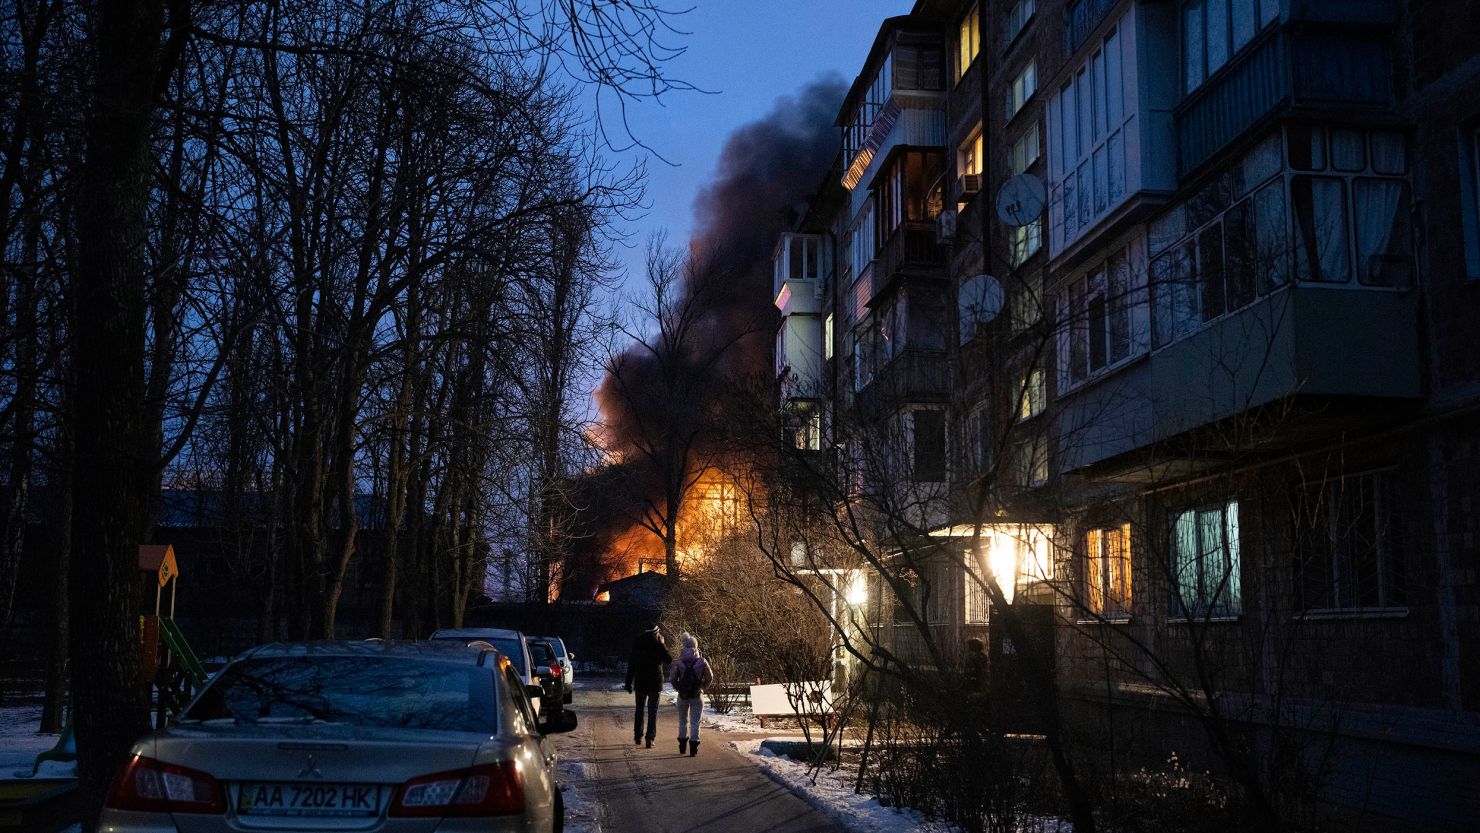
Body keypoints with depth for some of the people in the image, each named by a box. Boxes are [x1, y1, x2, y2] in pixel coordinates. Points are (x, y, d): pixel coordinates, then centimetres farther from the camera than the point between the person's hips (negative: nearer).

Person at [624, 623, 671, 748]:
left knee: (639, 710, 17)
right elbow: (669, 659, -9)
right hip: (655, 683, -3)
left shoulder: (637, 642, 1)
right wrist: (662, 644, -1)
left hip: (640, 683, 3)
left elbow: (631, 665, 4)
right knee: (653, 712, 3)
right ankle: (650, 739, -3)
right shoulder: (657, 644, -11)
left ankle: (637, 738, 21)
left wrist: (628, 683, 10)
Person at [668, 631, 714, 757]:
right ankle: (693, 747, -3)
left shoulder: (678, 663, -9)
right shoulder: (702, 662, -8)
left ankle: (682, 746, 26)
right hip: (697, 696, -1)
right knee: (695, 722, 4)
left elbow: (672, 678, -10)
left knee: (683, 721, 18)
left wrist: (678, 688, 7)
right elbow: (710, 678, -3)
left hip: (683, 696, 1)